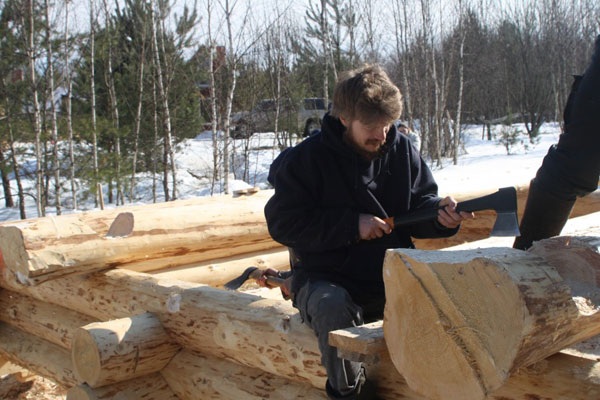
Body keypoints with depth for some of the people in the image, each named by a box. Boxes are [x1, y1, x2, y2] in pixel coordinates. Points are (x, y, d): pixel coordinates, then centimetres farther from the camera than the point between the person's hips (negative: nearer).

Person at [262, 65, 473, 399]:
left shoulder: (401, 150, 4)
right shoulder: (306, 159, -8)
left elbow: (419, 206, 10)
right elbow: (282, 222, -12)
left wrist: (442, 216, -15)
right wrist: (352, 224, -18)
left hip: (392, 272, 4)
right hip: (326, 277, -3)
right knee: (333, 308, -37)